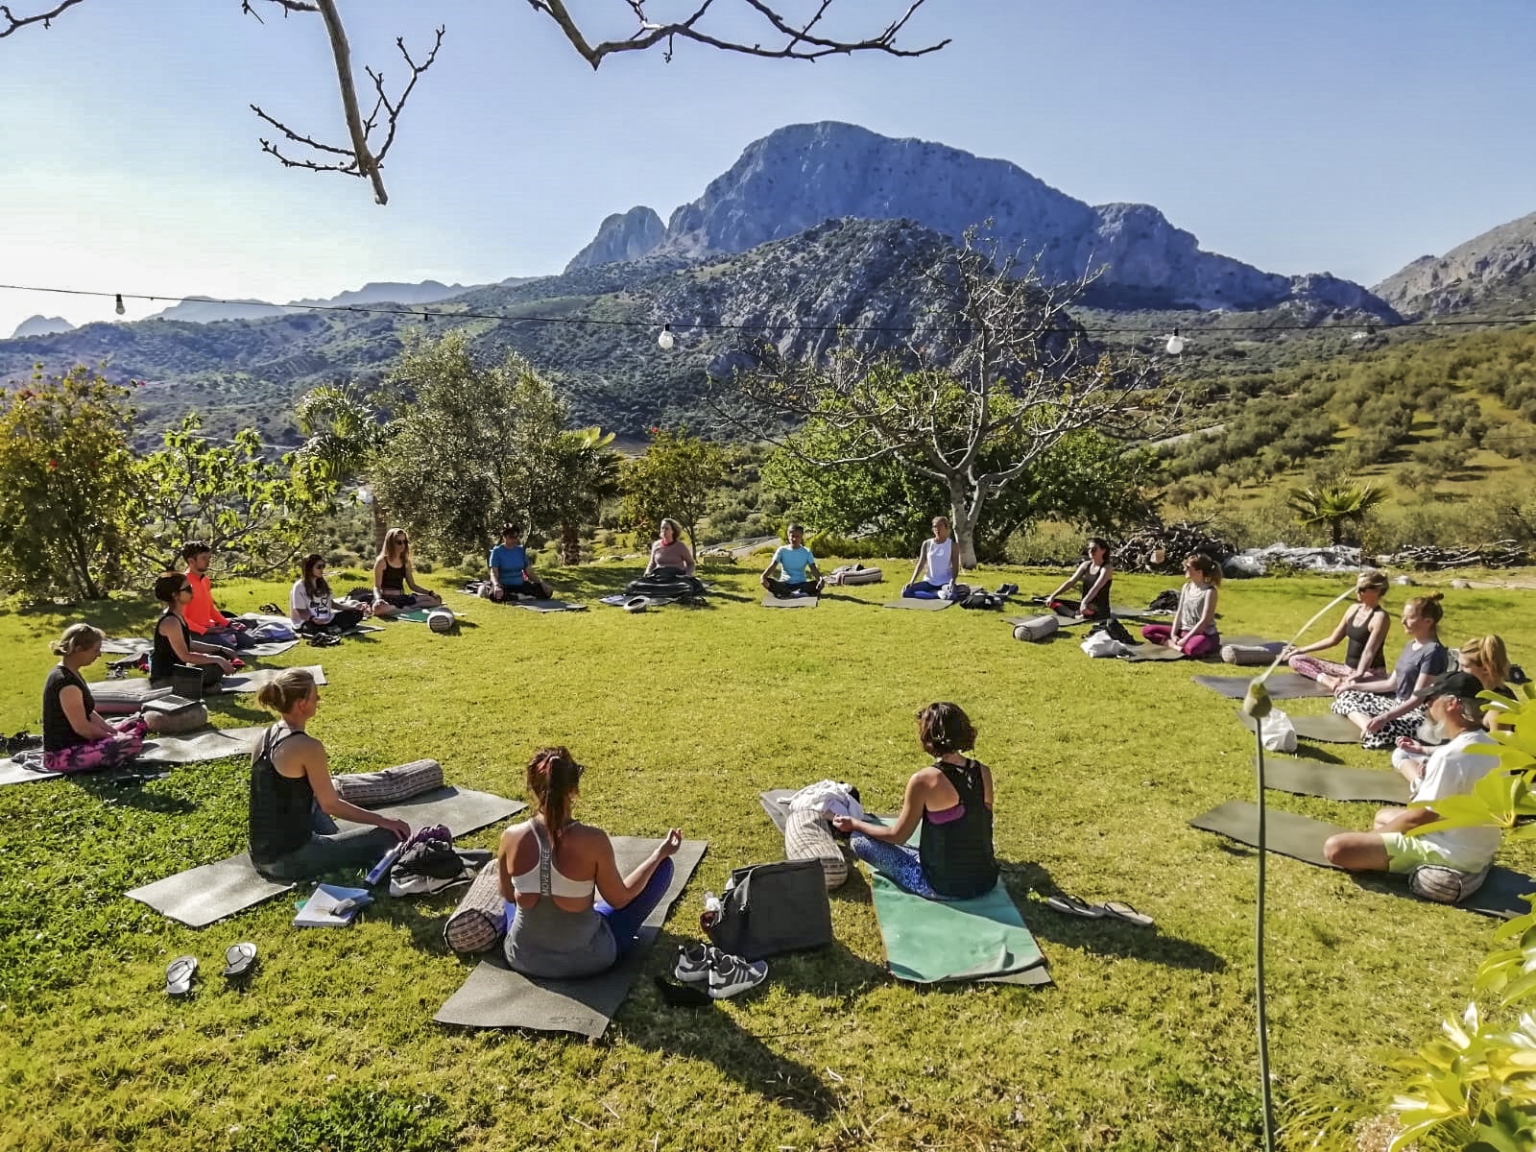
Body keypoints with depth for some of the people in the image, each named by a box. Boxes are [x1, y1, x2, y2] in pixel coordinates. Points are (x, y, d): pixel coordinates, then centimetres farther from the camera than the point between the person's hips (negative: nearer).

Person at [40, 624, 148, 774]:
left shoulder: (70, 674, 10)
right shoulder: (66, 683, -23)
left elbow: (88, 714, 15)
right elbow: (82, 727, -22)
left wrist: (113, 732, 6)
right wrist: (113, 738, -9)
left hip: (74, 743, 11)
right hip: (62, 755, -11)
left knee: (137, 724, 17)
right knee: (132, 743, -28)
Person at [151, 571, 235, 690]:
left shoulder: (178, 616, 7)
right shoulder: (170, 622, -22)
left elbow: (189, 644, 15)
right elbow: (185, 656, -23)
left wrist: (219, 649, 9)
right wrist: (218, 659, -18)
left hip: (174, 672, 10)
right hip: (164, 680, -10)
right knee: (215, 669, -24)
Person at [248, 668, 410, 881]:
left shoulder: (265, 738, 5)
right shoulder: (308, 747, -20)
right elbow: (331, 805, -13)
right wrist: (383, 821, -5)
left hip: (260, 856, 8)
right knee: (389, 835, -7)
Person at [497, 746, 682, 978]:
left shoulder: (511, 837, -16)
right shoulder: (593, 840, -25)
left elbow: (508, 896, 2)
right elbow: (619, 900, -10)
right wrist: (660, 853, 1)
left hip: (523, 958, 3)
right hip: (586, 960, -3)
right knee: (663, 866, 10)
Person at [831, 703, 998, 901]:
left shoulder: (923, 780, -20)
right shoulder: (984, 772, -4)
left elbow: (898, 836, -8)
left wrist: (854, 824, 7)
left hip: (945, 886, -6)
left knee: (858, 838, 3)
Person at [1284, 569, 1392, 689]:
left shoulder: (1380, 617, -16)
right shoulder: (1353, 609, 7)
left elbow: (1369, 651, -26)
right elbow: (1333, 640, 16)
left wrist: (1358, 674, -41)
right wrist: (1301, 650, 15)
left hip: (1371, 674, -10)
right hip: (1348, 669, 10)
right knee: (1295, 659, -3)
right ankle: (1329, 681, -23)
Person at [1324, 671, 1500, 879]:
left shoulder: (1449, 756, -26)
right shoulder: (1490, 746, 3)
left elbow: (1420, 817, -19)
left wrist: (1371, 837, -6)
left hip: (1448, 853, -10)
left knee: (1336, 847, -21)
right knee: (1383, 816, 31)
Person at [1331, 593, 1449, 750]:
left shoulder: (1433, 652, -17)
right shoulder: (1410, 645, 11)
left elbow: (1417, 699, -23)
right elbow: (1391, 684, 18)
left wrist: (1384, 718, -34)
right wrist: (1353, 686, 16)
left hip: (1418, 715, -11)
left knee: (1379, 732, -42)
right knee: (1346, 696, 3)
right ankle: (1370, 727, -19)